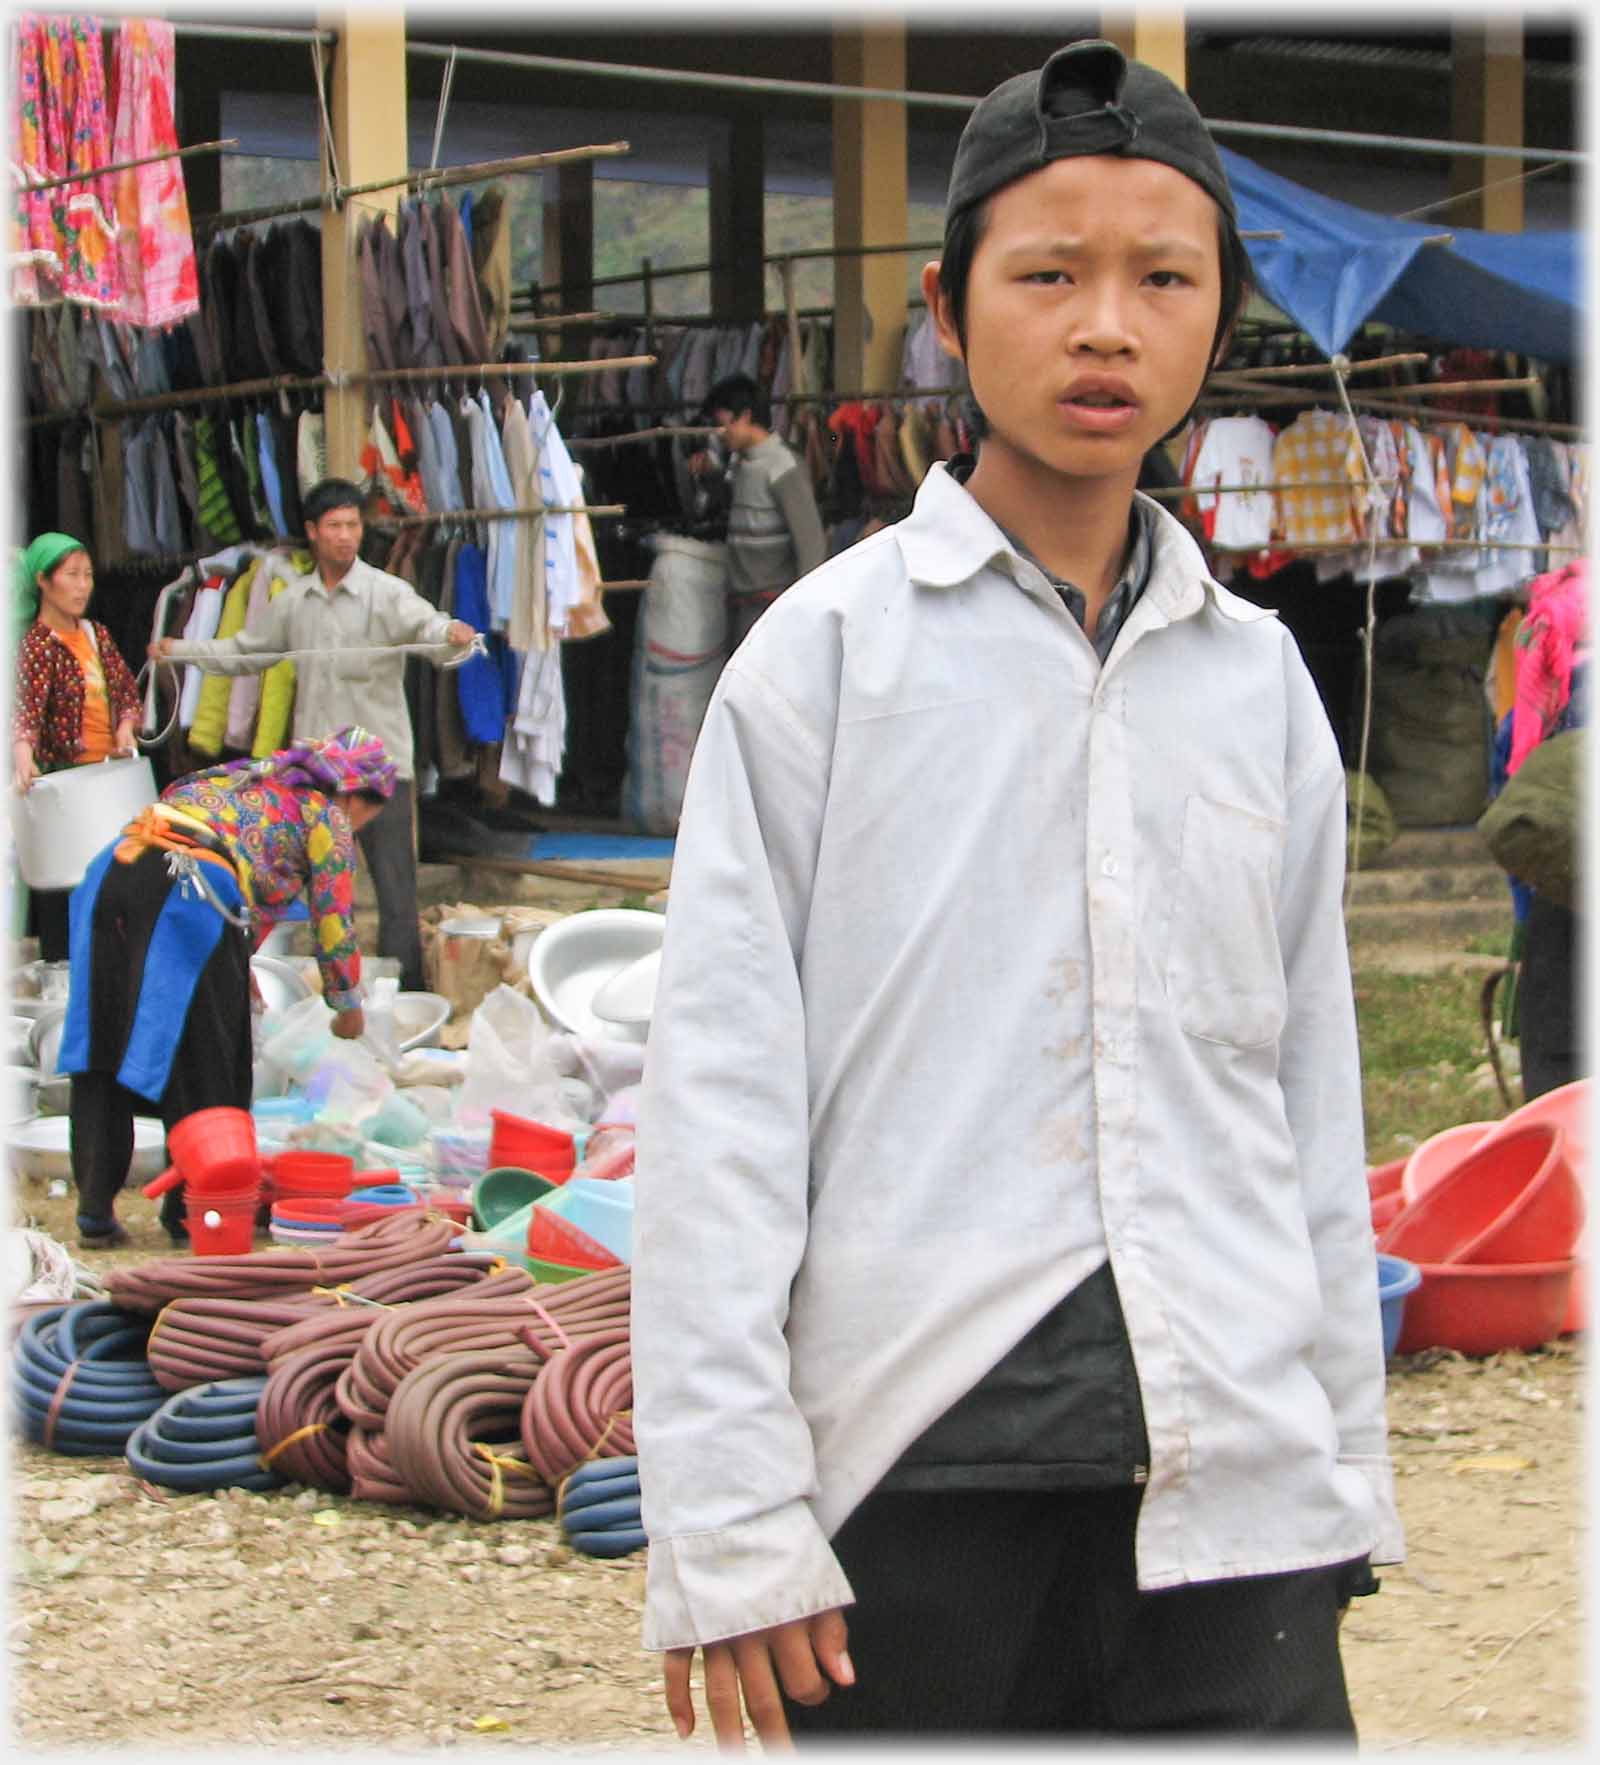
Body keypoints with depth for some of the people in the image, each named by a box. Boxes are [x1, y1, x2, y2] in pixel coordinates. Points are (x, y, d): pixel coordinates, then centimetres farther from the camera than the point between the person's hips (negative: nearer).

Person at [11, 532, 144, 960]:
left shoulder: (96, 635, 11)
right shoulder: (35, 644, -11)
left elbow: (127, 688, 18)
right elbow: (26, 702, -26)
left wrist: (126, 725, -3)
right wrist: (23, 753, -44)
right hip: (59, 776, -7)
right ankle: (60, 964, -2)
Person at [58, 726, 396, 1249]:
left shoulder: (250, 779, 36)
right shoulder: (327, 817, 16)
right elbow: (334, 921, 16)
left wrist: (237, 969, 49)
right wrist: (348, 1007, 30)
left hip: (114, 869, 7)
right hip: (192, 887, -7)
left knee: (101, 1048, 10)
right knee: (201, 1062, 7)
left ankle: (96, 1211, 12)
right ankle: (192, 1211, 13)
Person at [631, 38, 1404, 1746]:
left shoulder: (1260, 676, 12)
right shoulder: (829, 650, 1)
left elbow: (1313, 1095, 16)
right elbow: (720, 1107, -3)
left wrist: (1345, 1478, 14)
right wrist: (730, 1526, -8)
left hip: (1229, 1491, 3)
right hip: (921, 1472, -3)